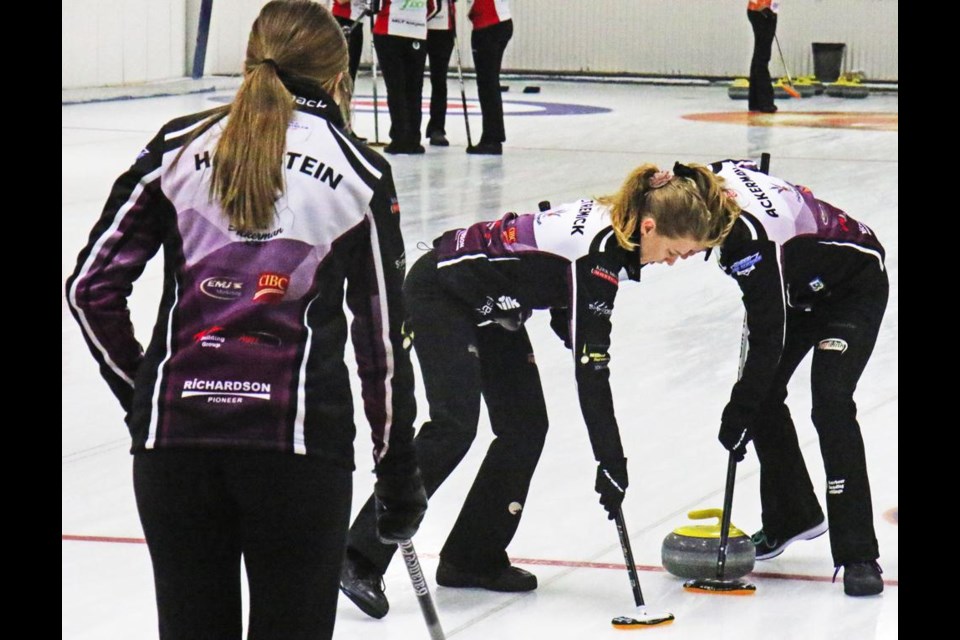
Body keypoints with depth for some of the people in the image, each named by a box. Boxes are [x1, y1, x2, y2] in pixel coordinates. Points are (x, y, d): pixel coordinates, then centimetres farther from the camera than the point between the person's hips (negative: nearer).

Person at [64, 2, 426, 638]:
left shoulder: (178, 148, 8)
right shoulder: (359, 174, 5)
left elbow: (93, 286, 5)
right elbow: (382, 334, 7)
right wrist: (398, 473, 15)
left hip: (173, 430, 2)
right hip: (300, 435, -2)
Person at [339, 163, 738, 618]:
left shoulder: (611, 226, -2)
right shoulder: (600, 250, -30)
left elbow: (564, 315, 13)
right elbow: (590, 368, -29)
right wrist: (611, 462, -26)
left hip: (491, 308, 10)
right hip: (440, 292, -10)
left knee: (526, 429, 3)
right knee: (454, 426, -20)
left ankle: (474, 558, 11)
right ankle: (362, 559, -20)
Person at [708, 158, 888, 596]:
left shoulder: (747, 235, -39)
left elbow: (769, 333, -33)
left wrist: (740, 408, -28)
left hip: (855, 288, -9)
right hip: (800, 285, 9)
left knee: (830, 403, -22)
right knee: (763, 396, 5)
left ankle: (858, 555, -21)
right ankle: (791, 518, 24)